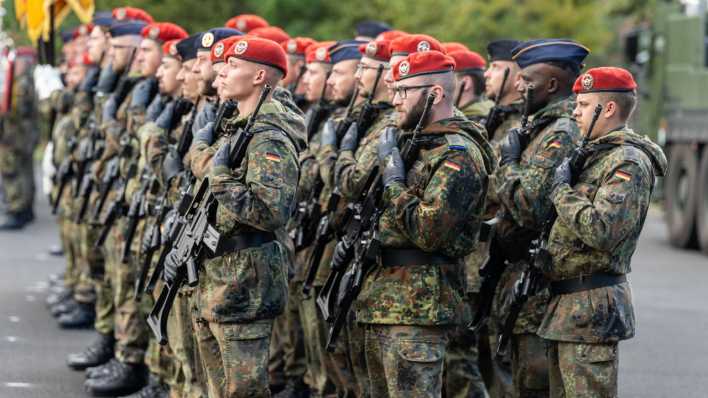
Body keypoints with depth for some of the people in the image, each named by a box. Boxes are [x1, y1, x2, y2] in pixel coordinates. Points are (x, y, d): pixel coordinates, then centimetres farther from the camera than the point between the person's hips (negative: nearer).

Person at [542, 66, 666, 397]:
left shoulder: (629, 162, -13)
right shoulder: (592, 155, 18)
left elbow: (600, 230, -26)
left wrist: (560, 189, -14)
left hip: (593, 305, -10)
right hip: (566, 305, 10)